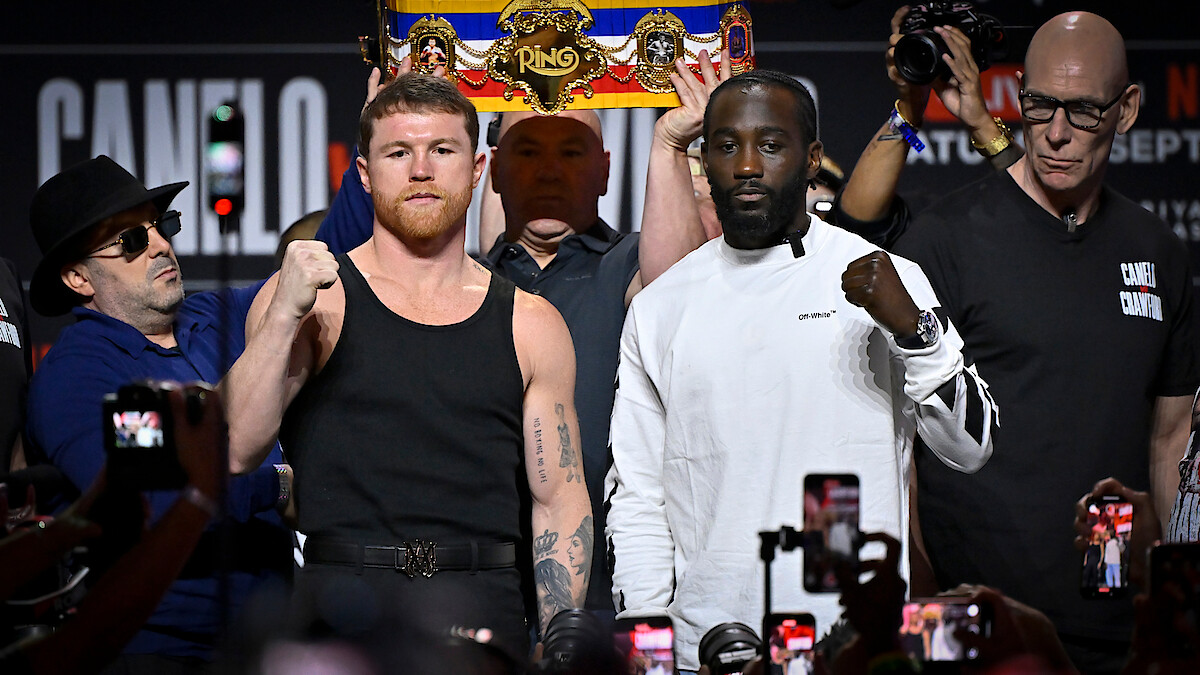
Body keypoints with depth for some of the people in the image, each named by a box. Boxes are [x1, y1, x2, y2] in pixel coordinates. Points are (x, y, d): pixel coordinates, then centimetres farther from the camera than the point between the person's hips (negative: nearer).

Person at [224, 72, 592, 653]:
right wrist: (283, 316, -18)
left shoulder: (530, 325, 12)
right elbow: (235, 450, -7)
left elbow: (559, 503, 12)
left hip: (483, 607, 2)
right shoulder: (315, 299, 5)